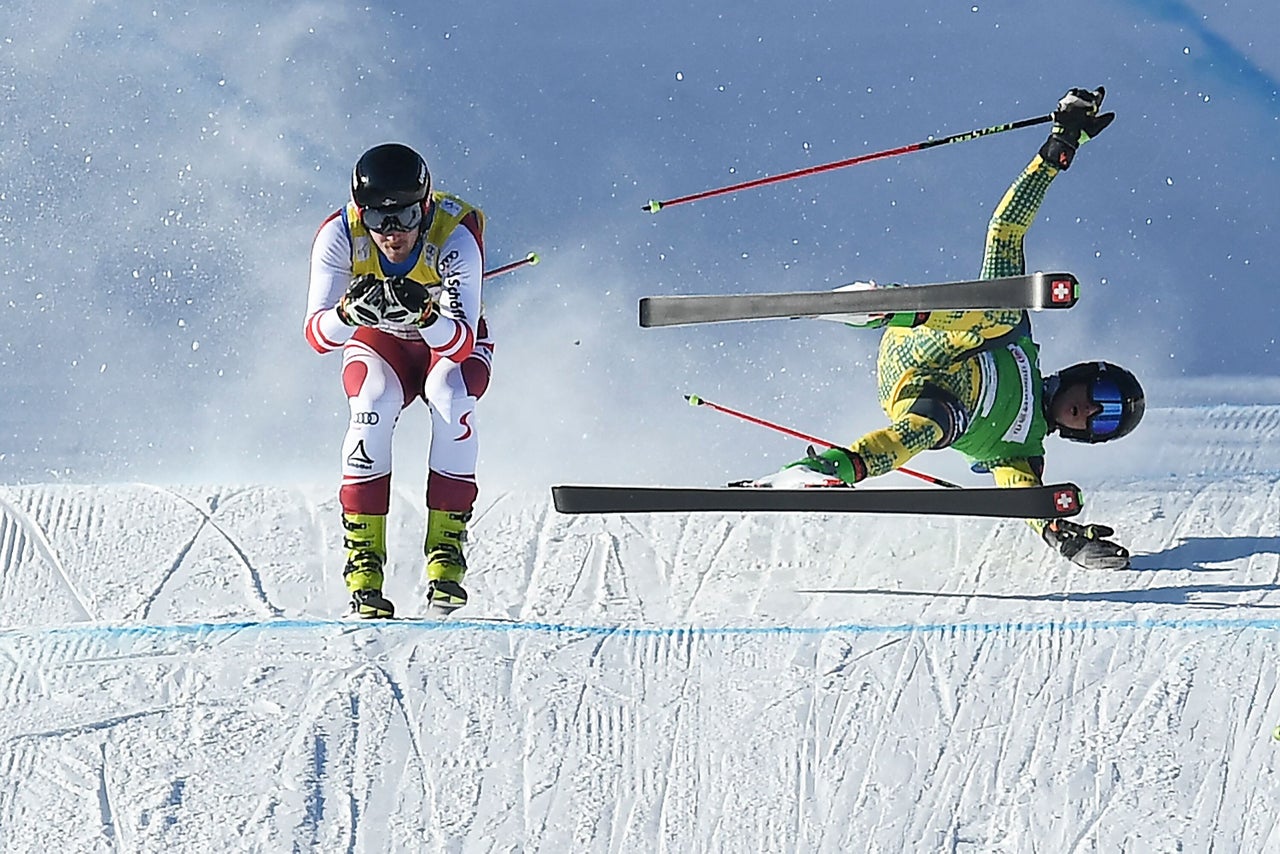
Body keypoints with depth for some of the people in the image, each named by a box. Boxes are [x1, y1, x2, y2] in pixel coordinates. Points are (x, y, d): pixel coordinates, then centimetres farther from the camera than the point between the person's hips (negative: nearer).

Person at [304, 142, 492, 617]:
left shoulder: (456, 236, -33)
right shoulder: (339, 236, -27)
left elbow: (462, 344, -38)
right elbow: (316, 336, -34)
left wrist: (427, 313, -59)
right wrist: (350, 312, -55)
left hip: (452, 344, -1)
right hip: (380, 345, 1)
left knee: (451, 394, -33)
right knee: (373, 403, -31)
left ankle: (446, 550, -25)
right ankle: (363, 560, -26)